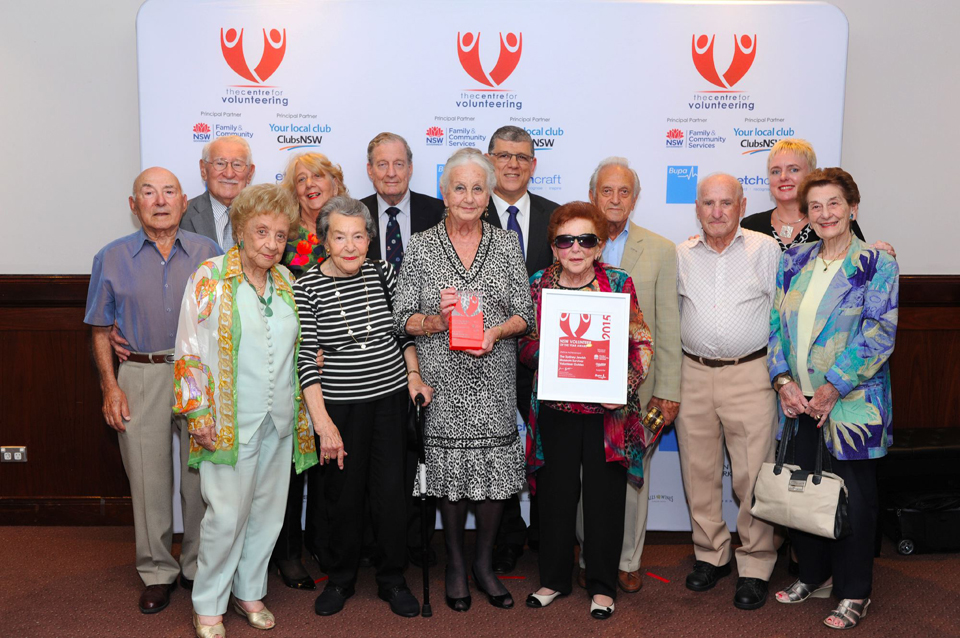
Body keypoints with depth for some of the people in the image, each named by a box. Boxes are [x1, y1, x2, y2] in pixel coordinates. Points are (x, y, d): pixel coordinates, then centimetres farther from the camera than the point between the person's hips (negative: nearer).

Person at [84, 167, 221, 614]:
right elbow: (101, 330, 6)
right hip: (140, 378, 0)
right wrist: (110, 386, -2)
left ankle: (198, 565, 23)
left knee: (201, 475, 7)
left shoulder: (208, 253, 4)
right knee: (149, 479, 6)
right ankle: (157, 572, 21)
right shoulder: (112, 258, 4)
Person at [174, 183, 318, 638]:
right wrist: (198, 413, -9)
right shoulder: (209, 278, -6)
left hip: (279, 420, 5)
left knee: (268, 510, 12)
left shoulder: (286, 280, 9)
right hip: (230, 420, -5)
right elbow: (189, 352, -6)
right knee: (227, 514, -2)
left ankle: (249, 590, 31)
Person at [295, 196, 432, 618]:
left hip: (391, 397, 2)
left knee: (390, 491, 6)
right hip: (341, 405, -2)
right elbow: (306, 359, -11)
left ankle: (392, 580, 24)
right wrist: (323, 423, -15)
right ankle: (341, 579, 31)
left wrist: (413, 374, 4)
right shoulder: (306, 287, -8)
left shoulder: (382, 273, 1)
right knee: (344, 493, 10)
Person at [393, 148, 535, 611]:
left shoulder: (507, 244, 6)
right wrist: (437, 321, -18)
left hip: (495, 382, 1)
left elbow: (525, 313, 4)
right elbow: (402, 317, 0)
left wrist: (496, 332, -15)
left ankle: (484, 563, 25)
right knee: (449, 473, 6)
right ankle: (455, 564, 26)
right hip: (443, 382, -1)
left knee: (497, 471, 5)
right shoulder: (421, 246, 2)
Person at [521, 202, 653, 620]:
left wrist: (625, 384, -15)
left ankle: (602, 585, 26)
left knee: (605, 495, 7)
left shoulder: (619, 284, -2)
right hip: (555, 409, 2)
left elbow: (642, 343, -1)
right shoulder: (538, 285, 3)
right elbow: (525, 348, 8)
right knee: (556, 493, 11)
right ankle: (554, 578, 31)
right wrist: (544, 346, -14)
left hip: (606, 409, -1)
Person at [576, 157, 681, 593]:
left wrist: (667, 391, -3)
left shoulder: (661, 251, 4)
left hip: (638, 385, 0)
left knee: (633, 476, 8)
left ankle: (627, 561, 25)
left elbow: (668, 327, 2)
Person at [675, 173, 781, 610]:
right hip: (693, 375, 3)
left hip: (750, 374, -3)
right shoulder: (681, 255, 9)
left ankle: (755, 567, 13)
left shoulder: (766, 249, 2)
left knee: (753, 475, -2)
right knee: (698, 472, 9)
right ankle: (711, 555, 25)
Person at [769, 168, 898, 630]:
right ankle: (813, 575, 33)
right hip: (798, 402, 5)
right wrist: (783, 380, -6)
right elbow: (777, 324, 7)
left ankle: (853, 593, 23)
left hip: (850, 403, -4)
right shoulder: (793, 263, 9)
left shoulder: (877, 265, -5)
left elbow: (878, 336, -13)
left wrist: (831, 389, -17)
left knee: (852, 499, 5)